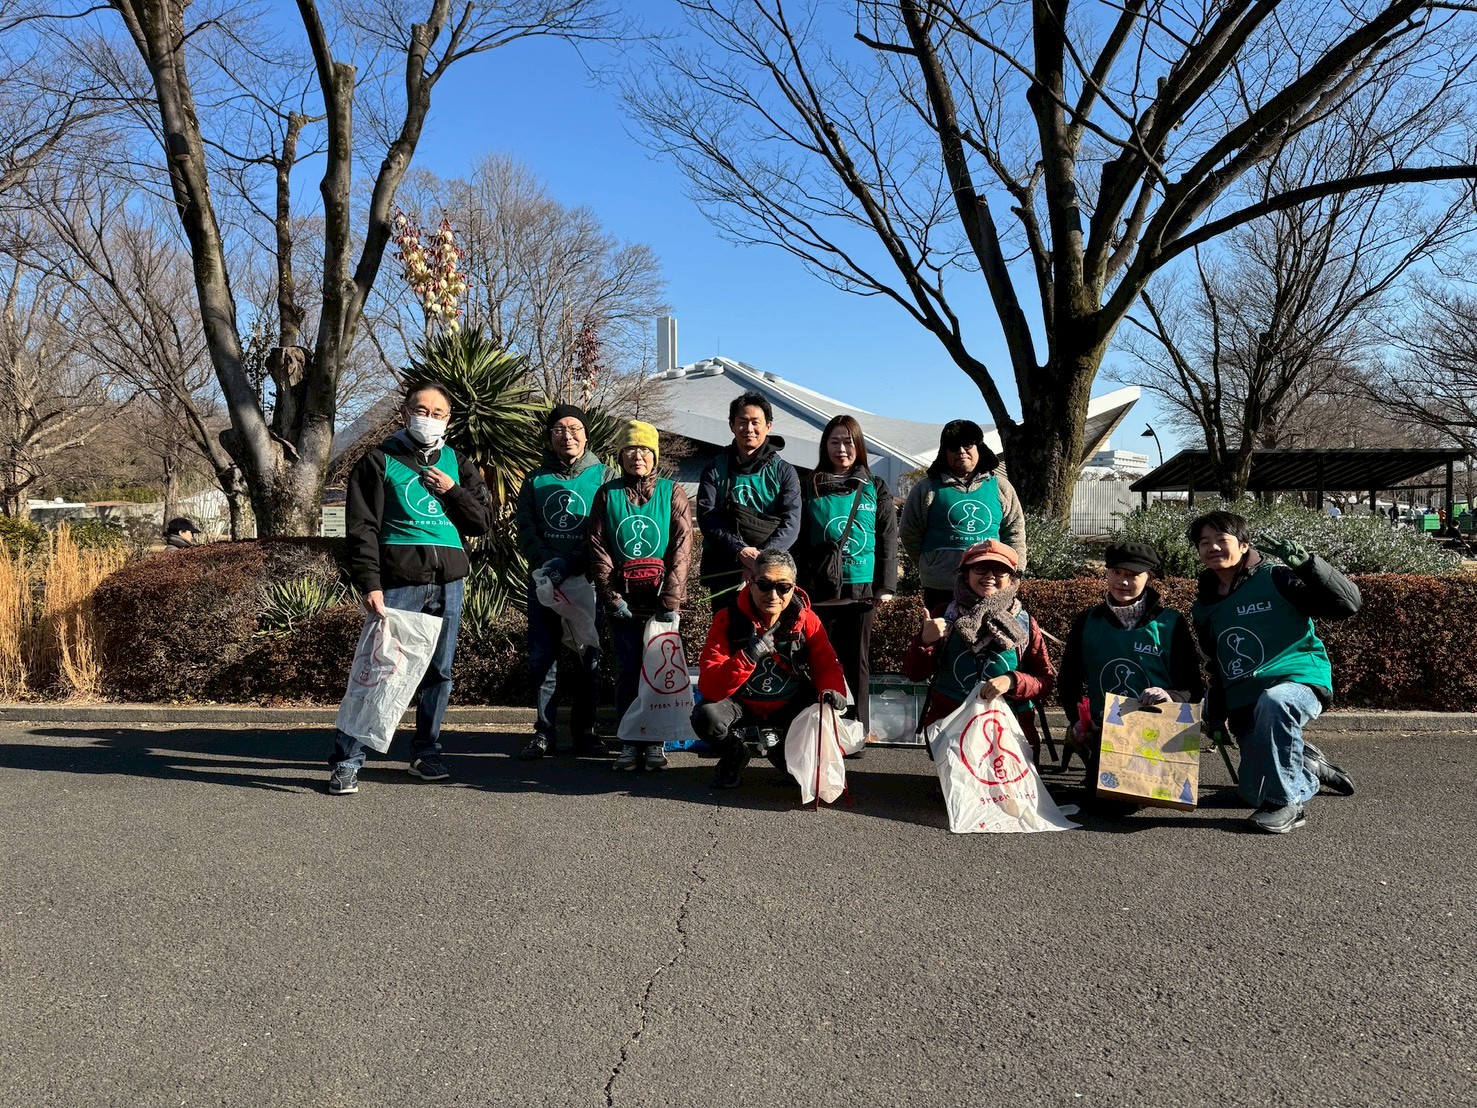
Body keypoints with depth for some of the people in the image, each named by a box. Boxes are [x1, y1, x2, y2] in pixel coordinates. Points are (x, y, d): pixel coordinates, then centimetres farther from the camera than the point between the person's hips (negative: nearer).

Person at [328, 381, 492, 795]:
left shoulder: (457, 464, 17)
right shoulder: (380, 461, 5)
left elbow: (484, 520, 13)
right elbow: (362, 528, -1)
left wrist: (453, 492, -3)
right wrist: (369, 584, -11)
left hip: (449, 581, 4)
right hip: (398, 582, -4)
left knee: (439, 671, 8)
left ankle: (426, 752, 21)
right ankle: (347, 758, 0)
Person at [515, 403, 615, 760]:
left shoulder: (604, 476, 4)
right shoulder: (536, 480, 13)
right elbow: (526, 529, 7)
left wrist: (572, 564, -16)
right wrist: (547, 563, -11)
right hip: (545, 582, 2)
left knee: (589, 659, 2)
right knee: (542, 657, 1)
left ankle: (584, 730, 11)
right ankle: (545, 732, 9)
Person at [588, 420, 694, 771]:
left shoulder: (672, 492, 4)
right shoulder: (607, 494, 8)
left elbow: (682, 547, -3)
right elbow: (598, 548, 4)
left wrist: (670, 599, -11)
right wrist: (611, 595, -6)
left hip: (662, 599, -1)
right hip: (623, 600, 1)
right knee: (627, 671, 1)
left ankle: (655, 742, 11)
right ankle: (629, 743, 10)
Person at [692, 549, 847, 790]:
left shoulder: (805, 620, -9)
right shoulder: (728, 619, -17)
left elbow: (827, 666, -3)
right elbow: (709, 688, -24)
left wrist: (832, 691, -27)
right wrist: (748, 657, -40)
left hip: (790, 707, 2)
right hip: (742, 706, -2)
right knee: (706, 716, -31)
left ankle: (785, 751, 9)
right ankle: (734, 755, 4)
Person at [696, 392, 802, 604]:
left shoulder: (784, 472, 8)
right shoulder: (715, 470, 10)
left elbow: (791, 523, -3)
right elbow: (706, 517, -3)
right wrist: (740, 550, -20)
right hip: (725, 573, 1)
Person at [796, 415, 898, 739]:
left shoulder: (875, 489, 8)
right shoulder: (811, 488, 7)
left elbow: (888, 539, 6)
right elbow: (799, 539, 7)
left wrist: (886, 585, -1)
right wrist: (798, 585, 2)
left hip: (862, 587, 0)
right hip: (819, 588, 0)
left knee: (857, 660, 6)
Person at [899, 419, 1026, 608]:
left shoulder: (999, 486, 11)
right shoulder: (927, 489, 4)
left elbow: (1015, 533, 13)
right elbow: (910, 534, 8)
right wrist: (932, 567, 7)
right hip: (941, 590, -2)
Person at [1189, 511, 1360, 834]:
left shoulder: (1275, 579, -7)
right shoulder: (1203, 608, 13)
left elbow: (1347, 603, -16)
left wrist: (1304, 562, -27)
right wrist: (1215, 711, 17)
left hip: (1299, 683, -6)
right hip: (1242, 706, 7)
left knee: (1272, 701, -42)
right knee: (1254, 793, 5)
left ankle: (1287, 802, -25)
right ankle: (1309, 766, 37)